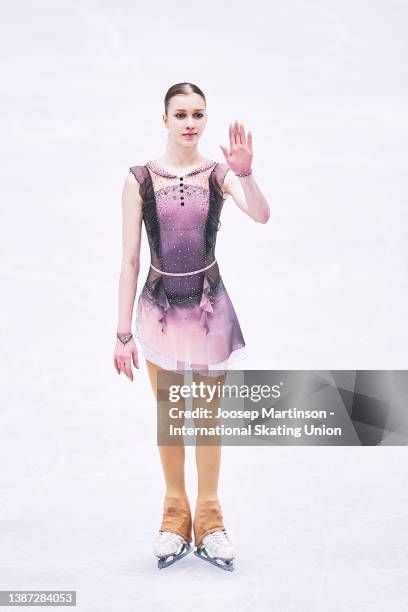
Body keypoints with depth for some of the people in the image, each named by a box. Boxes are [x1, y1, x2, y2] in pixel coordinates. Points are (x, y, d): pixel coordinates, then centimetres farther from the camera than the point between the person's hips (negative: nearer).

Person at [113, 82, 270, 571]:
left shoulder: (219, 174, -6)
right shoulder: (140, 180, -7)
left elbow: (260, 215, -24)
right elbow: (129, 260, -5)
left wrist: (244, 172, -42)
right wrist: (123, 333, -5)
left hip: (209, 307, 0)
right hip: (160, 307, 0)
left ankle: (209, 519, 24)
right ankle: (175, 518, 27)